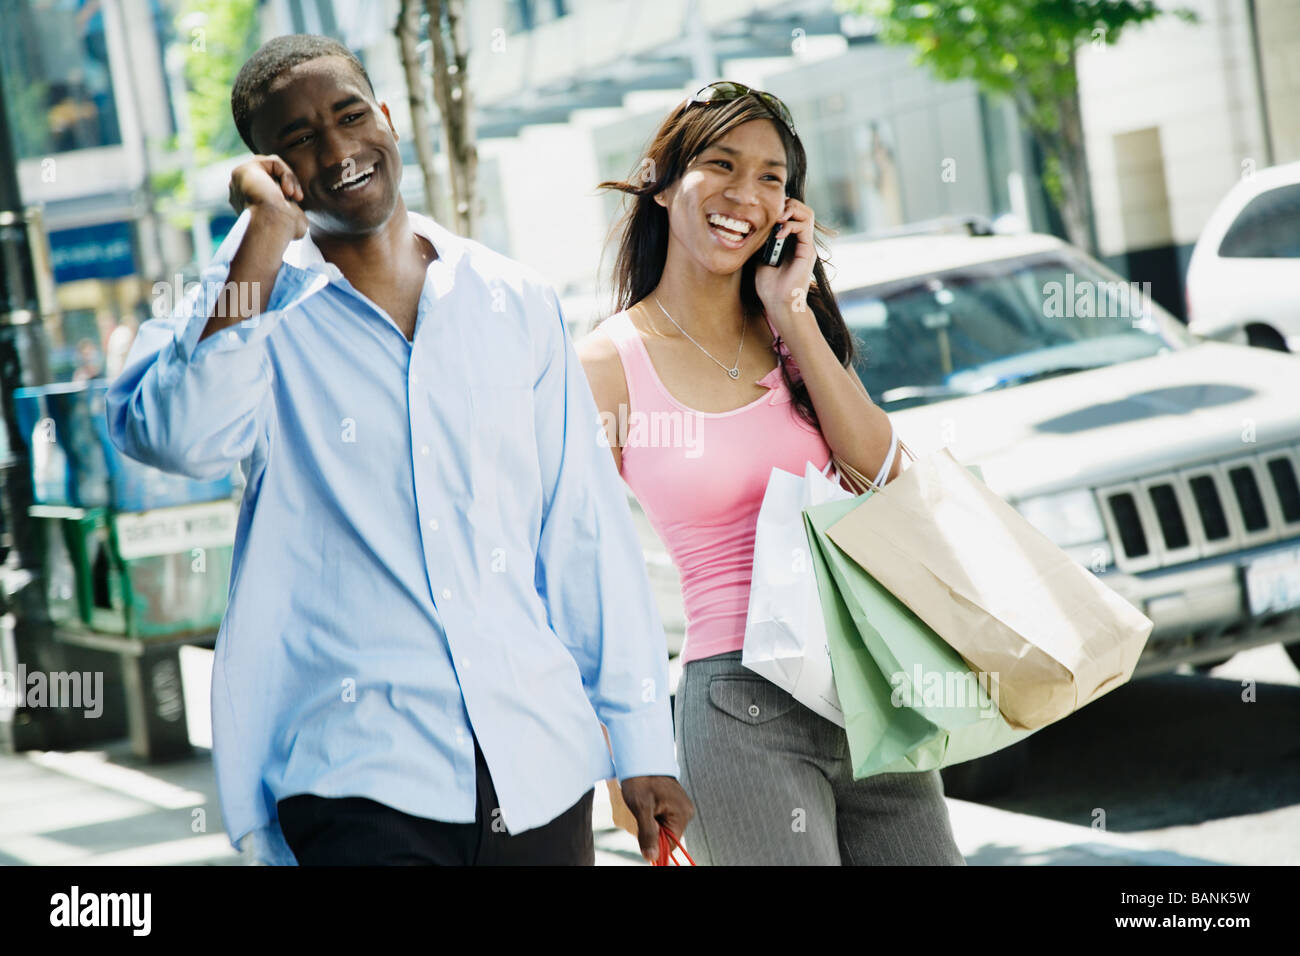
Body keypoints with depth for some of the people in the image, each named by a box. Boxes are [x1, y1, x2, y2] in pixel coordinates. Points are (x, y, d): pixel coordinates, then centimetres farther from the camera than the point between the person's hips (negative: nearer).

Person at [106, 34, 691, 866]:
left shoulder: (515, 304, 9)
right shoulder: (256, 305, 2)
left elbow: (586, 530, 10)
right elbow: (177, 438, -20)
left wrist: (642, 740, 9)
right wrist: (267, 234, -16)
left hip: (543, 766, 3)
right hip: (362, 782, -3)